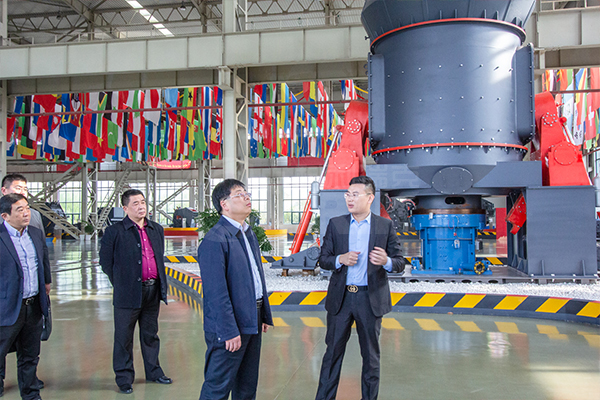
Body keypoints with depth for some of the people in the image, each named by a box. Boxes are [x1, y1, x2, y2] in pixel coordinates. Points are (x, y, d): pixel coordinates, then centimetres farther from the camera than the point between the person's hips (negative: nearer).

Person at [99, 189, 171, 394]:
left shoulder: (157, 229, 9)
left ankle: (153, 371, 31)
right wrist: (121, 284, 2)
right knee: (124, 338, 7)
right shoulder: (115, 231, -7)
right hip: (128, 293, -4)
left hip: (153, 291, 5)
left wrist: (161, 283, 12)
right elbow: (105, 262, -1)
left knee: (150, 334, 17)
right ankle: (124, 378, 21)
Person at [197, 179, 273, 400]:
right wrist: (229, 331, -21)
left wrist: (264, 315, 16)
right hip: (230, 326, -9)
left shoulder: (249, 234, 12)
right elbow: (216, 293, -21)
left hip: (252, 323, 9)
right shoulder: (214, 240, -18)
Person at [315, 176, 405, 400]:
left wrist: (386, 261, -23)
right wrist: (340, 259, -16)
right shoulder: (335, 224, 3)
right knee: (333, 352, 9)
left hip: (371, 299, -1)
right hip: (340, 298, 1)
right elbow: (323, 259, 4)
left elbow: (400, 262, -1)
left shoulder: (385, 226, 0)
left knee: (371, 355, 11)